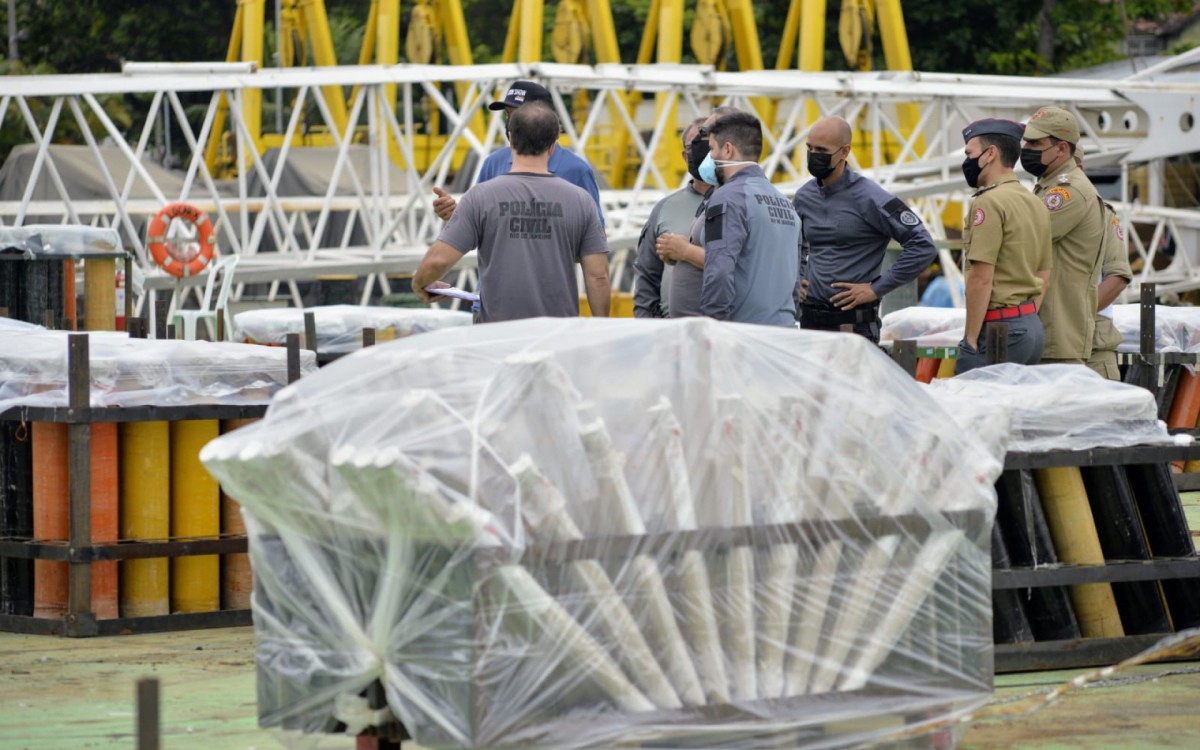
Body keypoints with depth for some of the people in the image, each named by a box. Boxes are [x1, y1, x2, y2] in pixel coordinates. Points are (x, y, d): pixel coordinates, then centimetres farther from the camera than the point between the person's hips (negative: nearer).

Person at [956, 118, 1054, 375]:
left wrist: (970, 339, -13)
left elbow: (981, 278, -17)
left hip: (998, 326, -9)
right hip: (1032, 323, 9)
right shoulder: (1035, 204, 15)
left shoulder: (988, 202, -12)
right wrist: (1027, 321, 21)